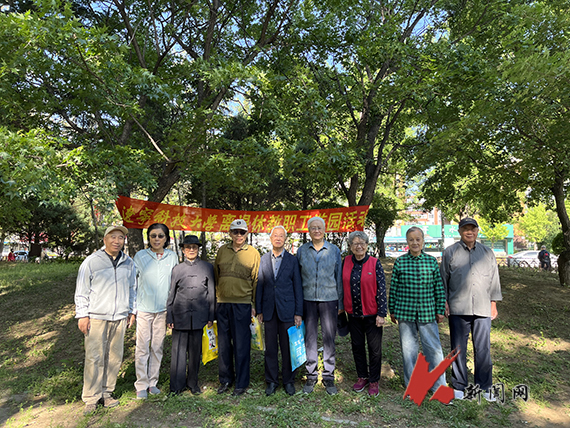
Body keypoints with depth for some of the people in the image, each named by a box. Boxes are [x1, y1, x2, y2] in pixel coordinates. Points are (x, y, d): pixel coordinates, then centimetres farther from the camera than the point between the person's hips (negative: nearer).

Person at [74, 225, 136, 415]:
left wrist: (131, 311, 16)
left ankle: (106, 393, 21)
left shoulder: (128, 263, 9)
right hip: (96, 317, -3)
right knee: (94, 358, -3)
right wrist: (82, 315, -3)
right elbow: (81, 291, 1)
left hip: (119, 318, 4)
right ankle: (91, 398, 11)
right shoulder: (91, 261, -1)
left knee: (114, 357, 7)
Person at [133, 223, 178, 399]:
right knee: (142, 347, 0)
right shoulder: (140, 256, 0)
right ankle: (141, 385, 13)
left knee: (157, 347, 10)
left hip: (163, 309, 2)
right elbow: (132, 282, 4)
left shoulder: (172, 257, 4)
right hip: (143, 308, -2)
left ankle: (153, 382, 23)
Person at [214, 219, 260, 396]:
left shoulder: (253, 253, 1)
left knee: (241, 345, 4)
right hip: (222, 303, 3)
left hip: (242, 304, -3)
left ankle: (241, 383, 19)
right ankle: (225, 379, 29)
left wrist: (255, 305, -2)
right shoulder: (222, 251, 9)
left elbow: (257, 280, 2)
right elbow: (215, 276, 14)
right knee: (223, 344, 11)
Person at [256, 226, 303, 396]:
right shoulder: (263, 259, 5)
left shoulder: (292, 260, 1)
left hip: (287, 310, -1)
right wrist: (259, 310, 2)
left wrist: (298, 312, -3)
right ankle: (271, 381, 25)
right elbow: (259, 285, 6)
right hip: (269, 310, 1)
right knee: (270, 348, 9)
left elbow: (298, 287, 1)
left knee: (288, 348, 7)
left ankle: (288, 381, 24)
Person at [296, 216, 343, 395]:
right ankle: (311, 375, 20)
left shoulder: (334, 250, 4)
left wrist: (340, 303, 4)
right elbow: (297, 278, 8)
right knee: (309, 338, 6)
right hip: (308, 300, 1)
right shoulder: (302, 251, 5)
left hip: (329, 299, 0)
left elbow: (339, 277, 7)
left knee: (329, 338, 4)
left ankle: (328, 376, 18)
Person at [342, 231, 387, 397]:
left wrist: (381, 313, -12)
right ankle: (362, 377, 32)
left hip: (371, 313, -3)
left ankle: (374, 381, 24)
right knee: (357, 346, 14)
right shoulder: (346, 262, 1)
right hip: (353, 313, 3)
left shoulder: (375, 263, -8)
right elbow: (342, 286, 8)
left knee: (374, 349, 7)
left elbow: (381, 289, -9)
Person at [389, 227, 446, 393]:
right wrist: (392, 310, 4)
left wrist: (440, 310, 4)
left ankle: (439, 387, 21)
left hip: (427, 312, 0)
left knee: (434, 348, 4)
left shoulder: (432, 261, 2)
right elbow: (393, 288, 4)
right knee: (408, 348, 9)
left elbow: (439, 287, 6)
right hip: (405, 312, 0)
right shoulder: (399, 262, 0)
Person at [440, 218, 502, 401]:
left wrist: (493, 303, 11)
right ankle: (459, 386, 19)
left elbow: (494, 279, 15)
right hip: (458, 309, -2)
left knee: (483, 349, 4)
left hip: (482, 309, 2)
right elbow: (443, 279, 6)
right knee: (459, 349, 6)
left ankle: (484, 387, 20)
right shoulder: (450, 252, 5)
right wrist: (444, 302, 1)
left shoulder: (487, 252, 12)